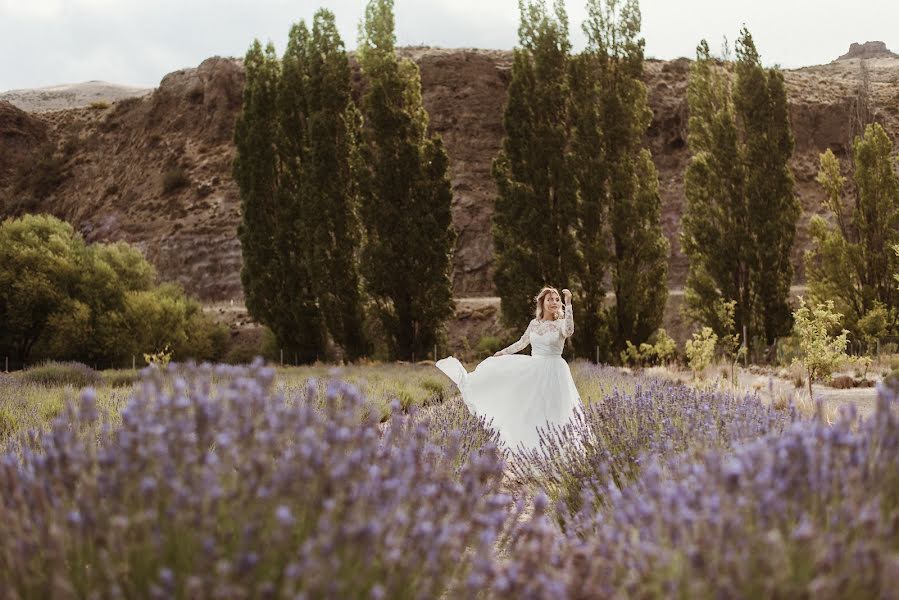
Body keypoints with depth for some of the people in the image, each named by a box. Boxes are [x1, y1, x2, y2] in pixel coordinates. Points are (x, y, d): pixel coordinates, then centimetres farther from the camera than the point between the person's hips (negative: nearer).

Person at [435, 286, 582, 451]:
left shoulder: (561, 323, -5)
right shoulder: (534, 323, 8)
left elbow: (569, 331, -29)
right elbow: (521, 343, 23)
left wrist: (568, 304, -30)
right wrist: (502, 352, 26)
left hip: (553, 373, -4)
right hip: (533, 370, 4)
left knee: (550, 413, -3)